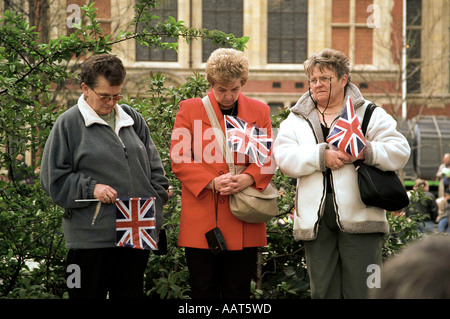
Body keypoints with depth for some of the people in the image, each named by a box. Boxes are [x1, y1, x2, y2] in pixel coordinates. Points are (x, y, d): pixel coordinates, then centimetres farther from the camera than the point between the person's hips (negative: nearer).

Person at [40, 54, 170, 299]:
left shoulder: (133, 120, 12)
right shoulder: (68, 124, -2)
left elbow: (154, 167, 19)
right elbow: (53, 178, -2)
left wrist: (156, 200, 4)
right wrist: (90, 188, -14)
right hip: (90, 237, -4)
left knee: (130, 292, 10)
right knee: (89, 294, 0)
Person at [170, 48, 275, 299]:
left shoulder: (259, 111, 9)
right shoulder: (190, 109, 4)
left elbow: (268, 159, 8)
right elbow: (179, 160, -1)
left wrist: (247, 178, -14)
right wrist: (212, 182, -16)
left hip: (243, 222, 1)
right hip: (201, 220, -1)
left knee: (238, 290, 4)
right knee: (203, 290, 3)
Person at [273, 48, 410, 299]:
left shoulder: (369, 114, 9)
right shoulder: (296, 120, 15)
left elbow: (400, 151, 0)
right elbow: (284, 158, 0)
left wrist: (366, 151, -17)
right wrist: (322, 155, -14)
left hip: (359, 220, -2)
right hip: (316, 220, 3)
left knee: (362, 291, -4)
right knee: (322, 291, 6)